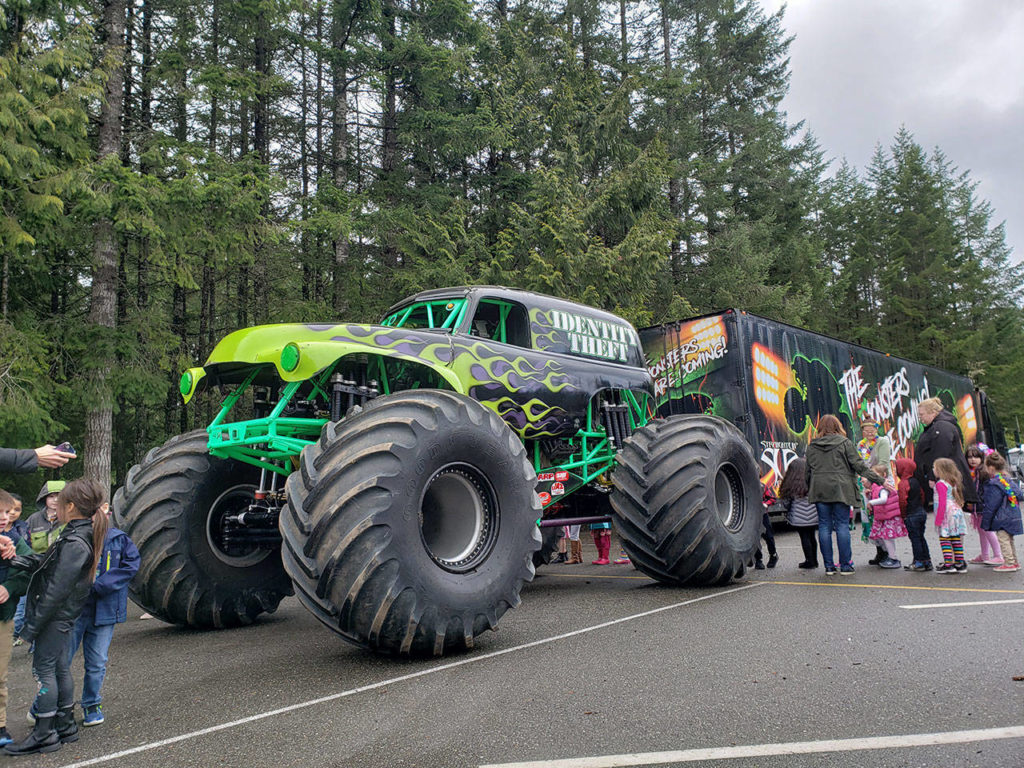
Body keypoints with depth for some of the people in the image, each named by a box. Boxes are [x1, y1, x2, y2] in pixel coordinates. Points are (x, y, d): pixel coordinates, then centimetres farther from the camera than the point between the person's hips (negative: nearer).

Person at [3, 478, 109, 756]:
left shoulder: (75, 543, -23)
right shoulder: (77, 535, 8)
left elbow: (57, 589, -23)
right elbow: (46, 561, 10)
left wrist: (33, 625, -18)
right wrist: (18, 560, -6)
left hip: (56, 615, -9)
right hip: (62, 614, 9)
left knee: (43, 668, -1)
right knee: (59, 666, 16)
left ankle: (44, 734, 8)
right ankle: (65, 725, 27)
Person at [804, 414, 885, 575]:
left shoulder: (812, 446, 9)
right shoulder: (844, 443, 0)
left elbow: (807, 472, 12)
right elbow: (859, 465, -4)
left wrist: (808, 490, 22)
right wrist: (880, 480, 1)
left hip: (819, 491, 2)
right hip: (840, 490, -2)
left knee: (824, 526, 5)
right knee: (842, 525, 2)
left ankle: (829, 566, 6)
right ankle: (845, 565, 4)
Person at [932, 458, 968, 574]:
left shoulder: (940, 484, -13)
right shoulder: (953, 483, 14)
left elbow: (942, 503, -17)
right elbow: (959, 499, 19)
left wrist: (938, 519, -15)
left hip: (947, 515, -9)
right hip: (957, 512, 9)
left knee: (944, 540, -5)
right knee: (956, 540, 11)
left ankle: (948, 565, -7)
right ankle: (960, 564, 15)